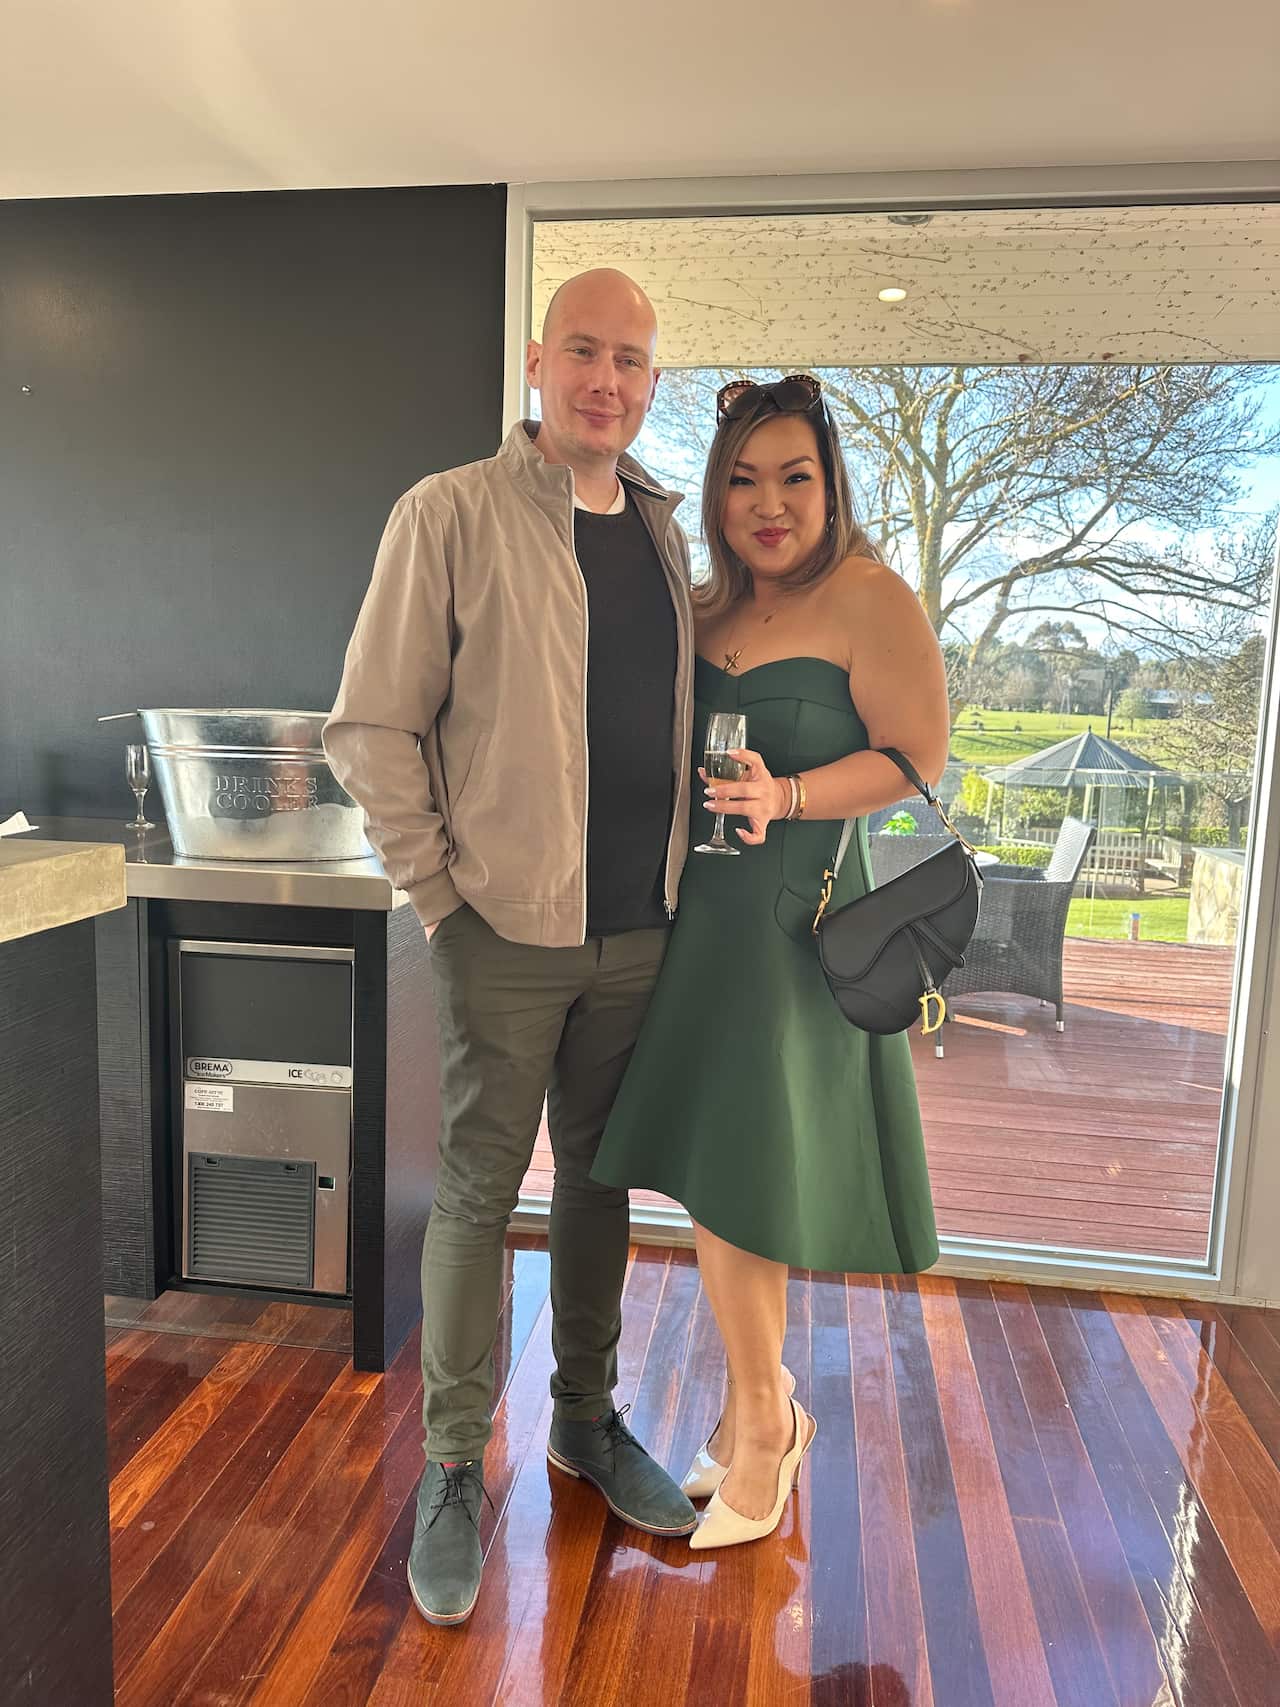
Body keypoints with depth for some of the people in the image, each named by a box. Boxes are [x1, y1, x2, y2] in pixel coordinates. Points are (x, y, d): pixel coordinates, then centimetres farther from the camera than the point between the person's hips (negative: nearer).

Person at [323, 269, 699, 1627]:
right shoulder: (451, 513, -5)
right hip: (507, 928, -5)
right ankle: (452, 1468, 24)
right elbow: (371, 728, -6)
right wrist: (439, 887, -9)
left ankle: (585, 1418, 35)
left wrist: (678, 875, 9)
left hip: (639, 928, 5)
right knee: (478, 1191, 6)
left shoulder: (663, 532, 11)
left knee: (599, 1177, 16)